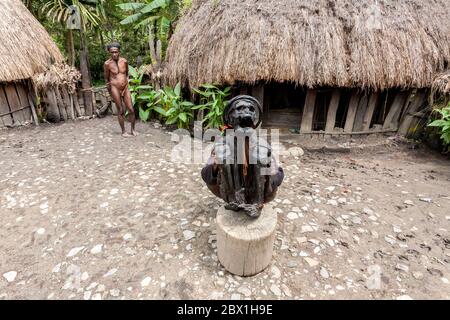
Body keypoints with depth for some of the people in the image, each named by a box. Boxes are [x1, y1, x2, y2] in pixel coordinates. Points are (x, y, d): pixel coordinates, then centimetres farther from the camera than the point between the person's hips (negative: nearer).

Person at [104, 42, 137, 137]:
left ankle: (133, 129, 17)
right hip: (115, 88, -3)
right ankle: (123, 131, 12)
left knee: (131, 110, 1)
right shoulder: (107, 64, -7)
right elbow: (106, 78, 4)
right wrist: (108, 85, 4)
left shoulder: (124, 61, 1)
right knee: (121, 111, 0)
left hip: (125, 88, 3)